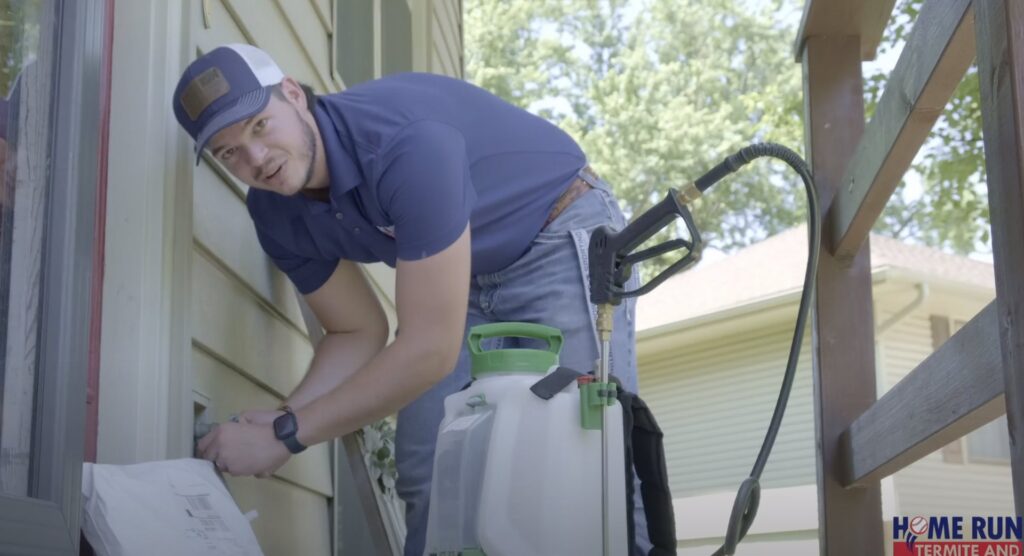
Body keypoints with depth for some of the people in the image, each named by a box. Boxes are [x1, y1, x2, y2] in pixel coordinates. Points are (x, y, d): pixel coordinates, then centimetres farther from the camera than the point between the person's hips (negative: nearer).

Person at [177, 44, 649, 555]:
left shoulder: (406, 141, -36)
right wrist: (284, 417, -19)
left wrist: (285, 437, -31)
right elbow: (358, 333, 0)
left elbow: (430, 349, -36)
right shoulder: (277, 214, -12)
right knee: (429, 477, -4)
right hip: (465, 279, 7)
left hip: (565, 243, -6)